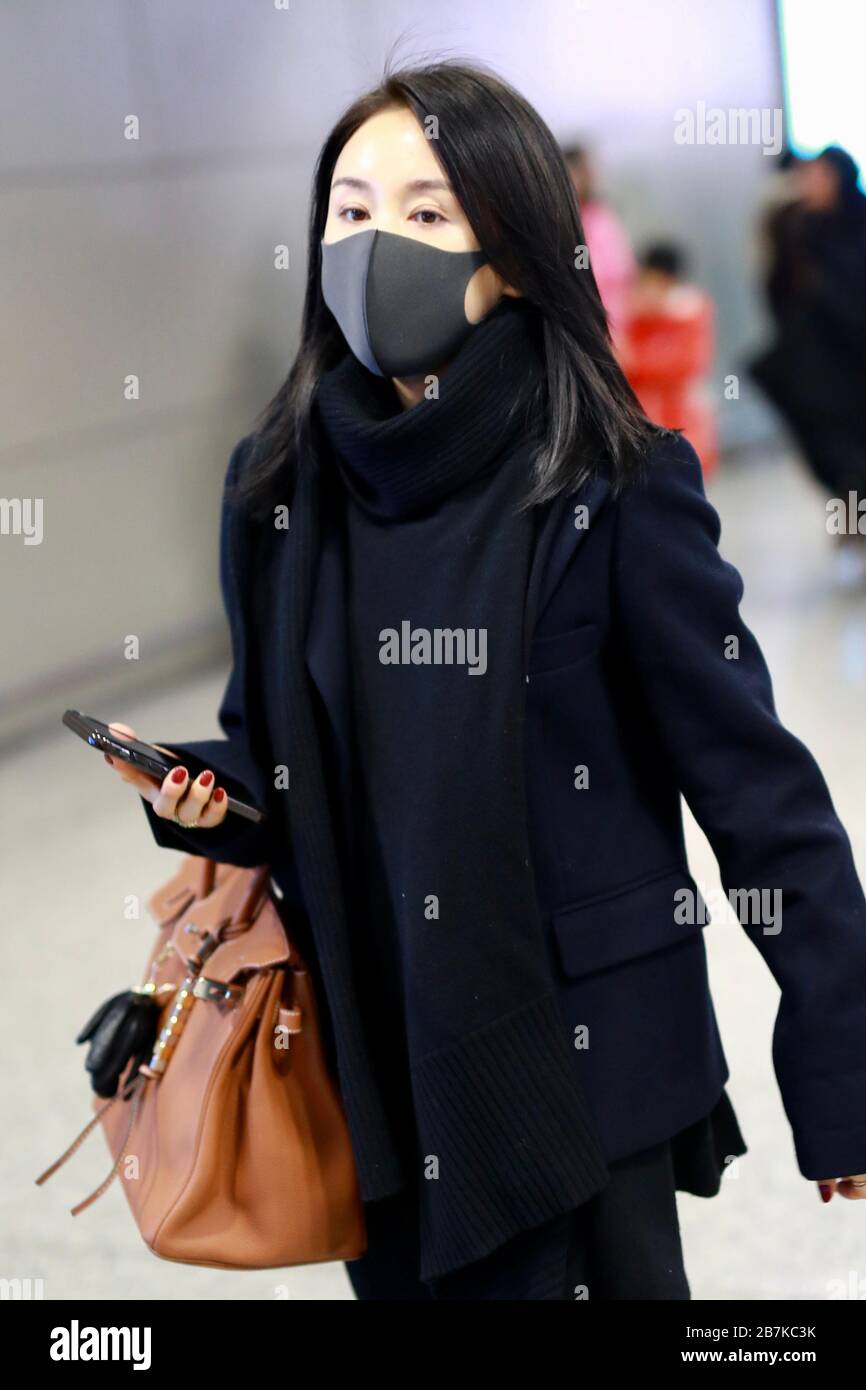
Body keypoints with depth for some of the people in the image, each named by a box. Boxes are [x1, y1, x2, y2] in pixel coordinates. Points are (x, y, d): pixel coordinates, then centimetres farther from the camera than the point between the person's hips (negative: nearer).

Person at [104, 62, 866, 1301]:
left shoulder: (616, 486, -12)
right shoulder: (279, 485, 2)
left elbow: (757, 788, -10)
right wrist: (200, 791, -8)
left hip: (582, 1054, -4)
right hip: (371, 1054, 4)